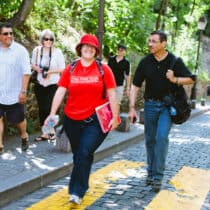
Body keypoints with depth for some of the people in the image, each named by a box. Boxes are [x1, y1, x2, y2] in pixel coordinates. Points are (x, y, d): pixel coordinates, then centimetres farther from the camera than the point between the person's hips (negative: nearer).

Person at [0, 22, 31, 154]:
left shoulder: (20, 50, -10)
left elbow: (26, 72, -10)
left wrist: (23, 91, -14)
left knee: (19, 119, 14)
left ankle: (24, 136, 42)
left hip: (14, 94, -2)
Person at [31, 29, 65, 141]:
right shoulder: (37, 50, 0)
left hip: (53, 84, -4)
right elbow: (33, 64, 13)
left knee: (49, 108, -8)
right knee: (42, 109, 8)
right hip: (40, 84, 4)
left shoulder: (57, 52, -9)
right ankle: (44, 133, 19)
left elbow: (62, 69, -5)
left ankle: (51, 130, 15)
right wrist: (37, 68, -9)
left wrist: (51, 71, -19)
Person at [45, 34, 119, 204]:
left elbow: (112, 95, 0)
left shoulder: (103, 69, 0)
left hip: (95, 120, -3)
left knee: (84, 153, -15)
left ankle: (77, 192, -6)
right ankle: (82, 186, 31)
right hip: (72, 120, 3)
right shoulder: (70, 69, 4)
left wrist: (115, 117, -3)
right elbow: (60, 91, 1)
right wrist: (52, 113, -7)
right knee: (79, 155, 13)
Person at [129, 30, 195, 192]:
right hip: (150, 104, 3)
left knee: (162, 137, -17)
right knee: (150, 140, 9)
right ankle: (151, 172, 26)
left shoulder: (175, 61, -7)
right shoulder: (145, 62, -2)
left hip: (167, 105, -3)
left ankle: (158, 176, -10)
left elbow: (190, 79, -1)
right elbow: (136, 85, 1)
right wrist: (132, 108, -5)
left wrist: (175, 80, -21)